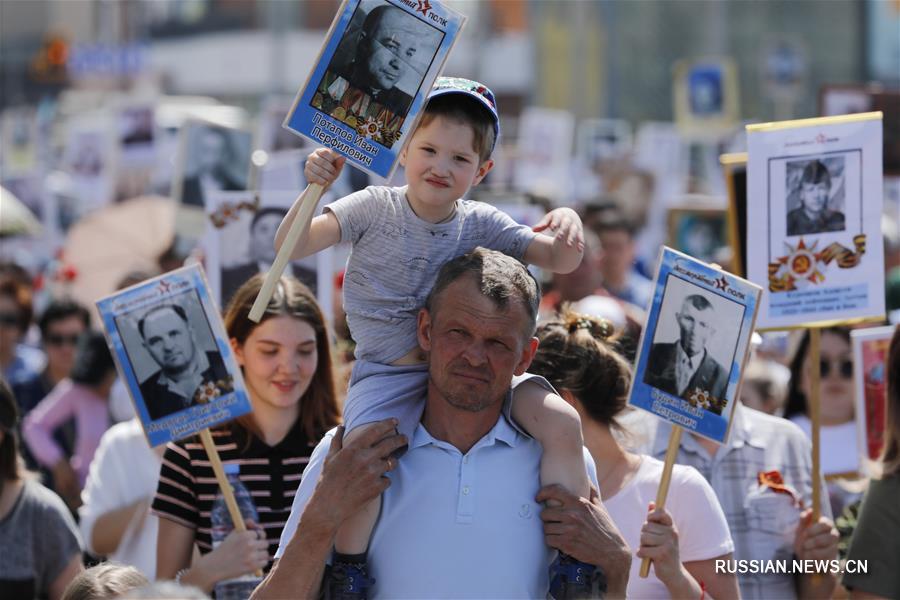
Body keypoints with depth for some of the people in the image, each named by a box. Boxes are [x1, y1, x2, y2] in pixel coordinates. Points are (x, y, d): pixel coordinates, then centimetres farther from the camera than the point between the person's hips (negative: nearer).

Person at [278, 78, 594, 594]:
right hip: (387, 374, -3)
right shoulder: (375, 208, -1)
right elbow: (290, 247, -6)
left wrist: (568, 226, -22)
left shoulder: (481, 224, 5)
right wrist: (314, 189, -23)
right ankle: (347, 575, -11)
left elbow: (559, 262, 1)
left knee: (562, 423, -16)